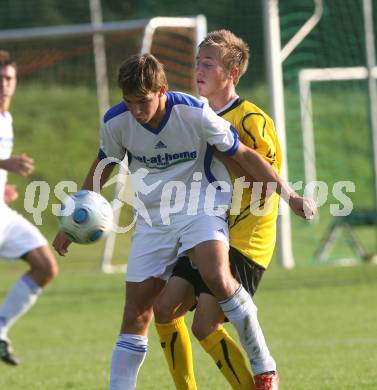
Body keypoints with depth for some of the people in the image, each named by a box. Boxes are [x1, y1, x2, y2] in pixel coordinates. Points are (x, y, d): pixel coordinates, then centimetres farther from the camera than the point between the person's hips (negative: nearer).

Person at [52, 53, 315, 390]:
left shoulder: (195, 114, -19)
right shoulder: (115, 122, -10)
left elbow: (245, 156, -6)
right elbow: (100, 171, 9)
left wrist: (289, 194, -6)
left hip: (201, 207, -4)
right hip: (153, 219, 4)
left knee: (216, 277, -30)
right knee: (136, 308, 0)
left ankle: (262, 362, -14)